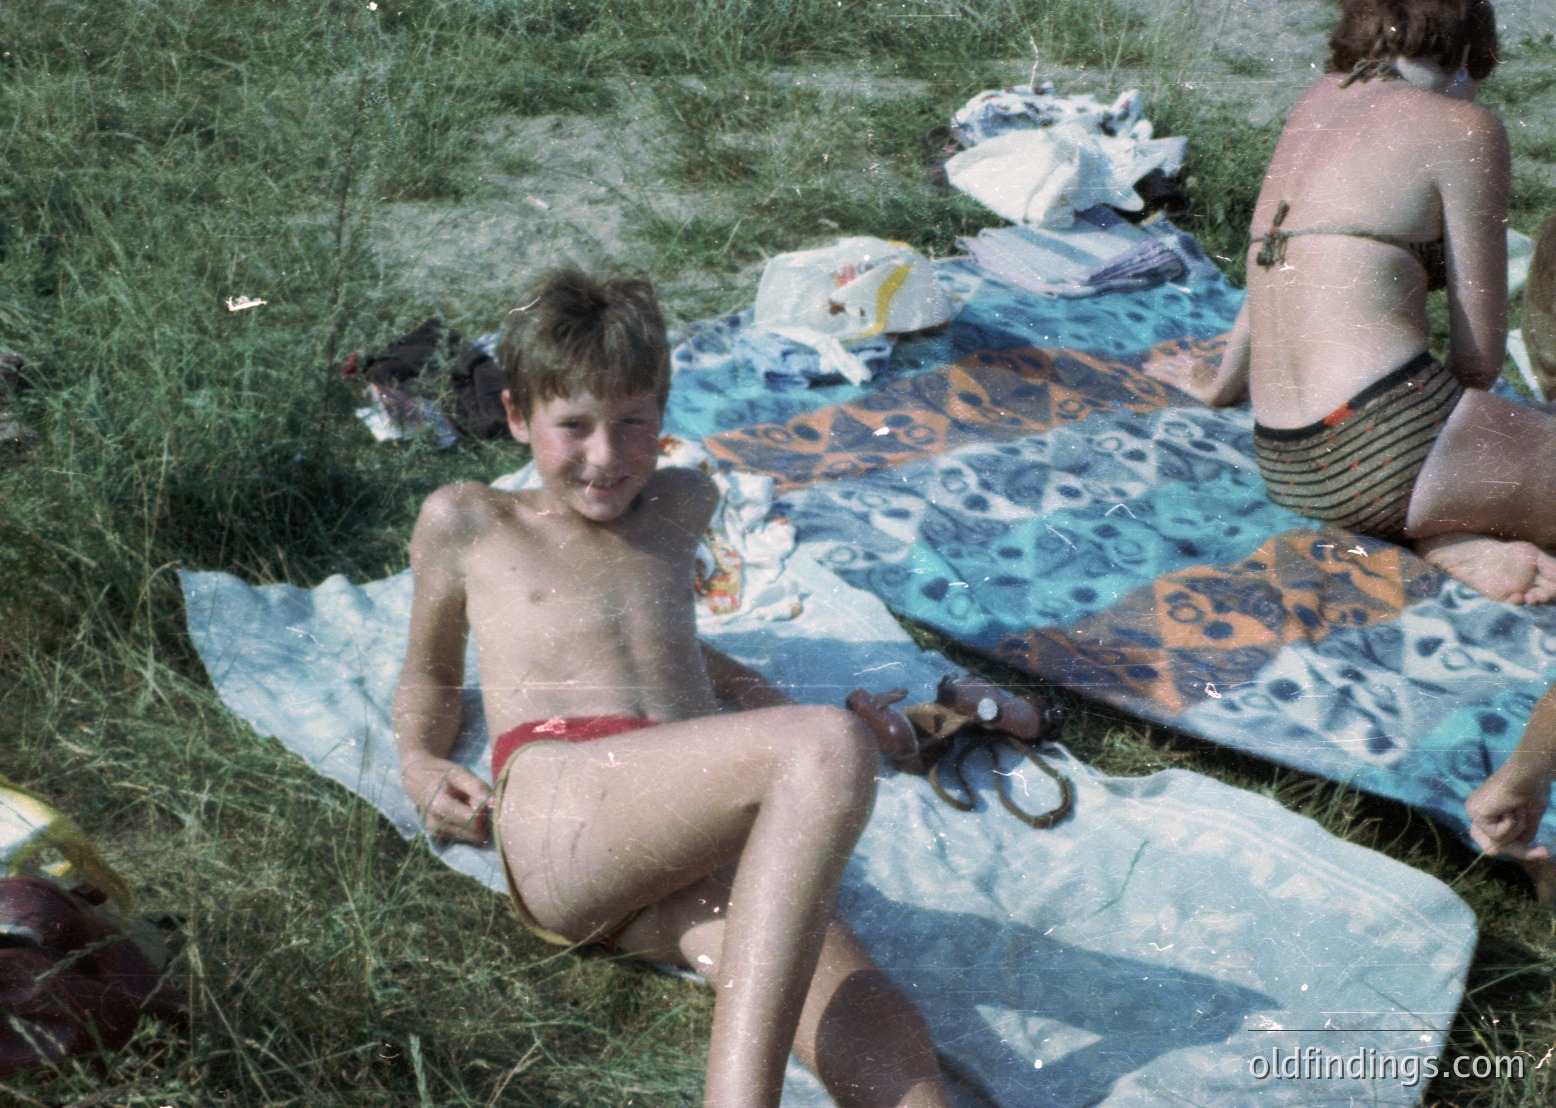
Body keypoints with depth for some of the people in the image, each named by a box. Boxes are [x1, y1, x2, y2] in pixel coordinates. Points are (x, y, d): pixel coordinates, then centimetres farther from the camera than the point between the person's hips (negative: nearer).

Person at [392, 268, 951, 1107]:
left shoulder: (682, 506, 33)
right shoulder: (465, 521, 23)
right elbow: (431, 670, 31)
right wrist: (419, 763, 10)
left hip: (706, 851, 4)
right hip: (553, 800, -4)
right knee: (829, 746, -36)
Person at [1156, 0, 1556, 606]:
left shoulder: (1319, 102, 18)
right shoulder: (1462, 127, -1)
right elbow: (1479, 353, -1)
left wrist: (1221, 382, 45)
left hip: (1283, 466, 8)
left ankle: (1452, 540, -1)